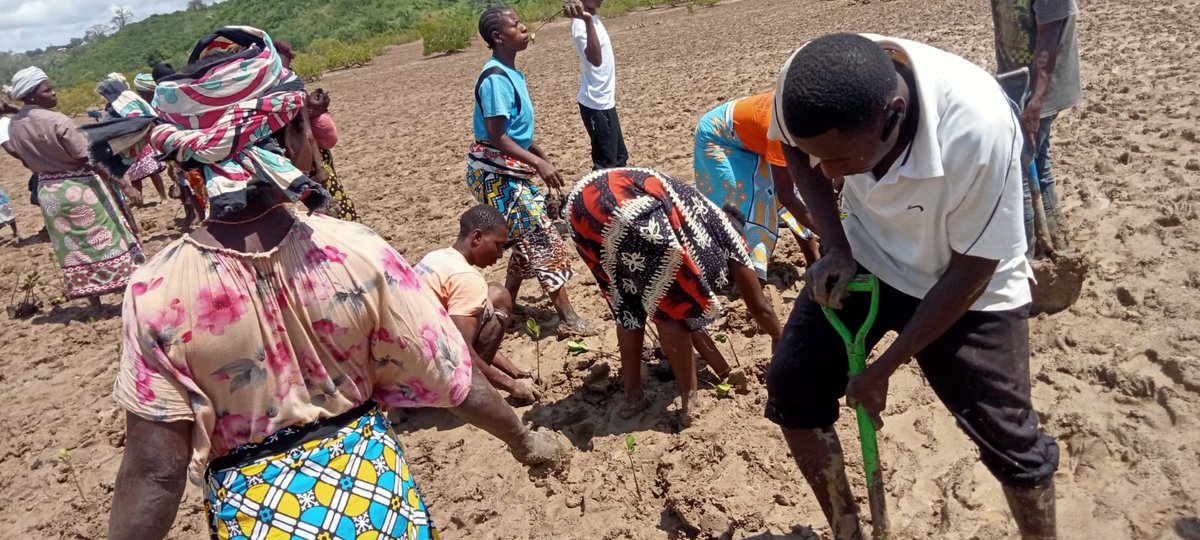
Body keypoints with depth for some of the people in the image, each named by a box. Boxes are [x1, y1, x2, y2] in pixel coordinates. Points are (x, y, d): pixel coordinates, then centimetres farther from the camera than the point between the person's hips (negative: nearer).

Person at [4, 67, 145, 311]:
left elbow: (26, 162, 12)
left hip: (48, 192, 7)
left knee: (73, 250, 13)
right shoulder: (57, 121, -19)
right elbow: (92, 160, -21)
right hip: (79, 188, -6)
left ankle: (95, 304, 22)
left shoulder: (13, 126, 3)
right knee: (106, 241, 2)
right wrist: (124, 184, -20)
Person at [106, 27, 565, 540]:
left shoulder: (156, 291, -20)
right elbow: (451, 380, -13)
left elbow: (155, 472, -15)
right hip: (371, 492, 0)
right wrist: (523, 440, 3)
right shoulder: (356, 251, -21)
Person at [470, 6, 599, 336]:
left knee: (530, 236, 13)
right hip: (495, 173, -10)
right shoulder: (495, 79, -19)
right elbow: (496, 137, -24)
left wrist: (542, 157, 21)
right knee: (542, 236, -9)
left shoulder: (511, 74, 10)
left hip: (512, 171, 10)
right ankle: (567, 318, -5)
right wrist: (538, 163, -26)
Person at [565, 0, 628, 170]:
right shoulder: (581, 23, -21)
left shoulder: (593, 17, 9)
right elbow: (595, 59, -42)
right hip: (596, 104, -10)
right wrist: (587, 20, -49)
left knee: (619, 157, 19)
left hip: (605, 101, 10)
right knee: (605, 163, -5)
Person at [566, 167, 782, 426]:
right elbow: (760, 308, 32)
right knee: (671, 310, 10)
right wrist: (781, 343, 52)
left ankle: (632, 395, 30)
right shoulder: (729, 235, 25)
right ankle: (690, 404, 17)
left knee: (628, 307, 25)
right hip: (632, 210, -8)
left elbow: (689, 315, 44)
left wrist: (725, 372, 49)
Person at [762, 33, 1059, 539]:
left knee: (1009, 438, 0)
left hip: (967, 287, -3)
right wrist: (835, 246, -13)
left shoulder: (976, 127, -37)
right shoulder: (807, 83, -26)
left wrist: (882, 369, -16)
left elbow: (970, 270, -22)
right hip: (866, 255, 4)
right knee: (791, 385, -2)